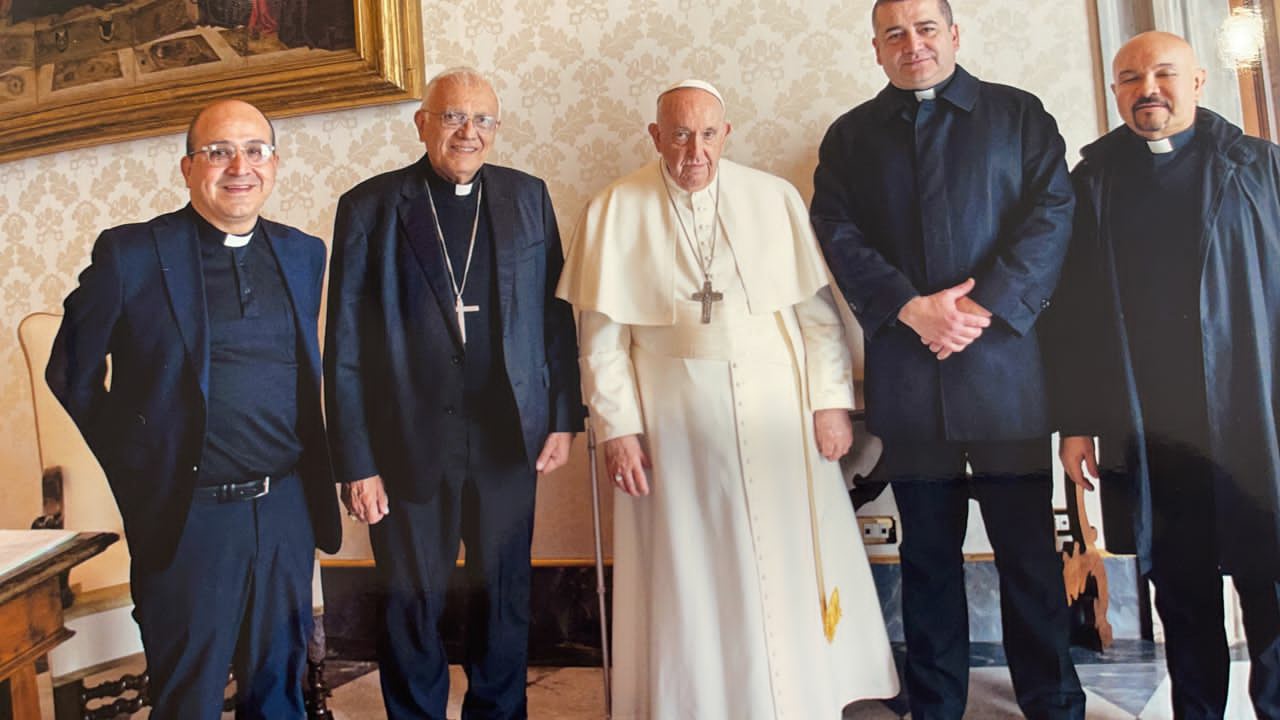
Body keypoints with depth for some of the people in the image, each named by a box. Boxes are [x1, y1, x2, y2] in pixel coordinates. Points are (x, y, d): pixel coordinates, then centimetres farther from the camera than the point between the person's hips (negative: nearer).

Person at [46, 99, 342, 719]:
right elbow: (72, 373, 3)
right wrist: (134, 464, 1)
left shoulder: (303, 253, 7)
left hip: (287, 508, 4)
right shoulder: (128, 254, -6)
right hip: (189, 515, -3)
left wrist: (314, 472, 6)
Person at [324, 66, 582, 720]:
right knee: (411, 604, 12)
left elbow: (555, 313, 7)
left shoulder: (527, 197, 5)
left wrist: (564, 417, 3)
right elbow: (345, 349, -4)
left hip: (507, 439, 2)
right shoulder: (368, 206, -3)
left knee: (503, 597, 16)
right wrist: (357, 462, -7)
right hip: (408, 443, -2)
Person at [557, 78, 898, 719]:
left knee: (788, 568, 11)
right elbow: (601, 334, -2)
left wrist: (833, 400, -3)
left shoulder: (775, 199, 1)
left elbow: (817, 307, 2)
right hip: (672, 419, -1)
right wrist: (616, 426, -5)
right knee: (689, 575, 9)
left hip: (774, 412, 2)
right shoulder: (615, 210, -1)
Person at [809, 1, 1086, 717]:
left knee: (1030, 551, 3)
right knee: (929, 558, 9)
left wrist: (985, 308, -13)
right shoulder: (850, 136, 13)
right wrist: (911, 307, -12)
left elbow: (1052, 214, -1)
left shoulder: (1019, 114, 10)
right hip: (906, 377, 1)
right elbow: (838, 235, 1)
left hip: (1004, 360, -1)